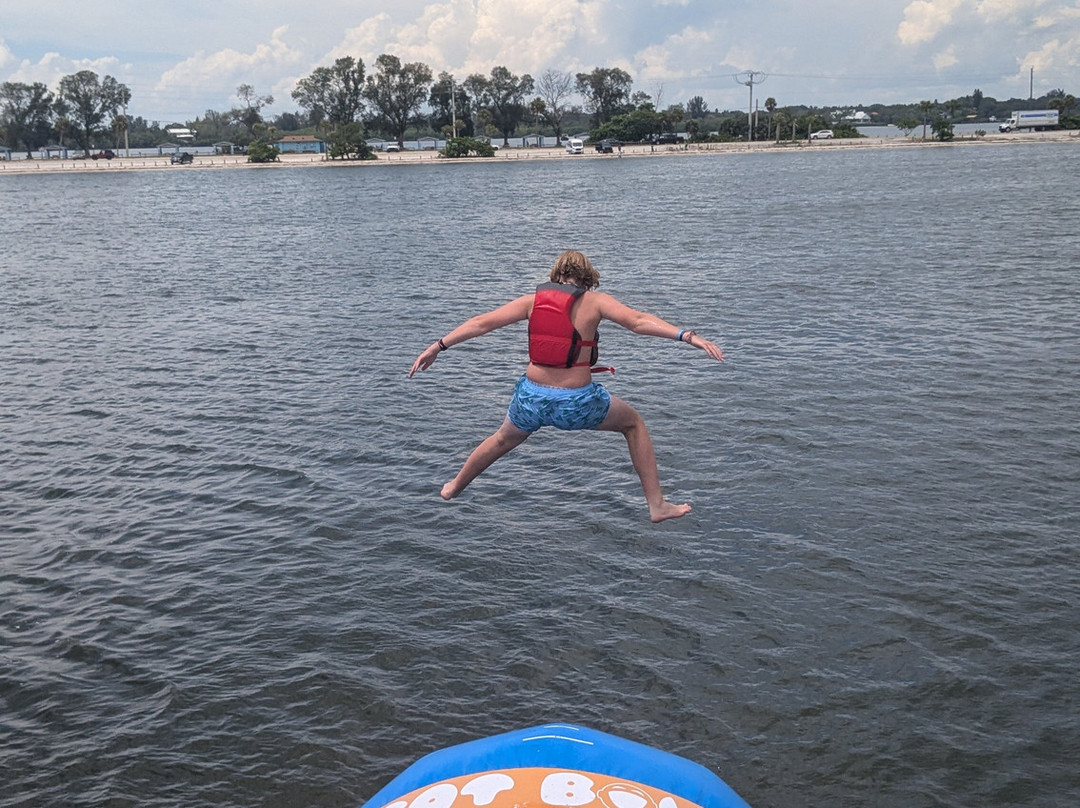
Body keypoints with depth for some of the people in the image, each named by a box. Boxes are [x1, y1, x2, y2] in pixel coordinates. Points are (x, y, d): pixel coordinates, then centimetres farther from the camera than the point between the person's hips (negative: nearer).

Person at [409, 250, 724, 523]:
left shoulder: (533, 300, 5)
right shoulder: (594, 301, -4)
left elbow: (481, 322, 5)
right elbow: (639, 320, -18)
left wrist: (437, 346, 9)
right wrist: (688, 336, -23)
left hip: (531, 397, 3)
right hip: (576, 402, -3)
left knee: (503, 440, 34)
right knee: (633, 423, 22)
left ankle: (453, 488, 55)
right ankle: (657, 505, 20)